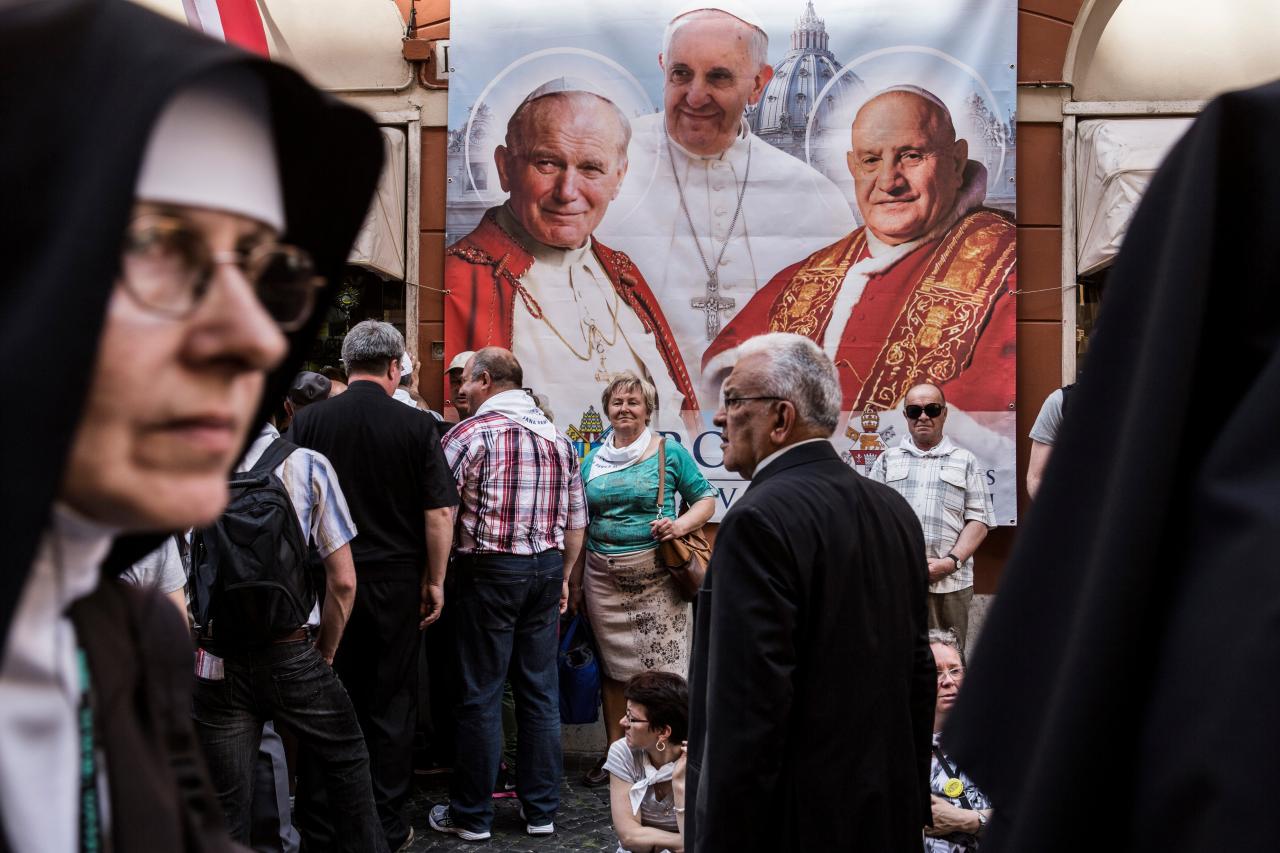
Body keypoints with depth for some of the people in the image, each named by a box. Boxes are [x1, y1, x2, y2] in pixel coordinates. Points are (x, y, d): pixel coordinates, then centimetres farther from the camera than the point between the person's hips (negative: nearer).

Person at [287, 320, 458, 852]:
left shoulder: (308, 421, -3)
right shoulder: (416, 426, -7)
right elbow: (439, 513, -7)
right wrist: (435, 581, 3)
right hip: (397, 581, -1)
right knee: (391, 706, 8)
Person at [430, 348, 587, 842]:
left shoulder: (471, 433, -9)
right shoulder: (557, 436, 9)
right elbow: (576, 520, 12)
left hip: (490, 572, -5)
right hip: (547, 570, 6)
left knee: (481, 695, 3)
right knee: (540, 693, 10)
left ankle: (471, 815, 12)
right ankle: (541, 810, 18)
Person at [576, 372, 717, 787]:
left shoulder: (669, 452, -1)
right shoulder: (593, 461, 12)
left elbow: (706, 498, 3)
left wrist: (682, 524, -16)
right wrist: (574, 580, 15)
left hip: (656, 577, -4)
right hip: (604, 579, 4)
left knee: (662, 668, -4)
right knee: (613, 668, 11)